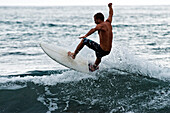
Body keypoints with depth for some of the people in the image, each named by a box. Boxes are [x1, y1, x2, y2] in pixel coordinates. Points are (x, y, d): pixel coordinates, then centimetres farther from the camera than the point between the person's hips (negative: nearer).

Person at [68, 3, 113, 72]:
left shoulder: (101, 25, -12)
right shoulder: (108, 23, 10)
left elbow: (94, 29, -34)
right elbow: (111, 14, 30)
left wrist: (86, 36, -46)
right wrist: (110, 7, 47)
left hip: (102, 49, -8)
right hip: (108, 51, 8)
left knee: (84, 41, 5)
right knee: (99, 56, 42)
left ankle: (73, 55, 16)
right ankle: (94, 67, 62)